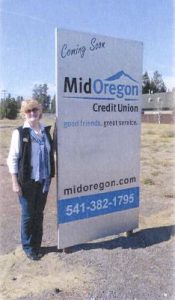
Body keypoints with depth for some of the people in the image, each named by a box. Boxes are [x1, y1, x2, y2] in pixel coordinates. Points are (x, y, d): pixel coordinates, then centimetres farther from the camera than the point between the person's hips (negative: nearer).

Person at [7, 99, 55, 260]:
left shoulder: (46, 130, 4)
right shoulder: (20, 132, -8)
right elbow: (12, 158, -8)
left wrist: (50, 176, 8)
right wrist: (15, 182, -11)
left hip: (44, 180, 4)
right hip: (27, 181, -4)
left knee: (39, 214, 15)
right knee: (28, 215, 8)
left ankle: (37, 245, 32)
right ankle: (28, 247, 28)